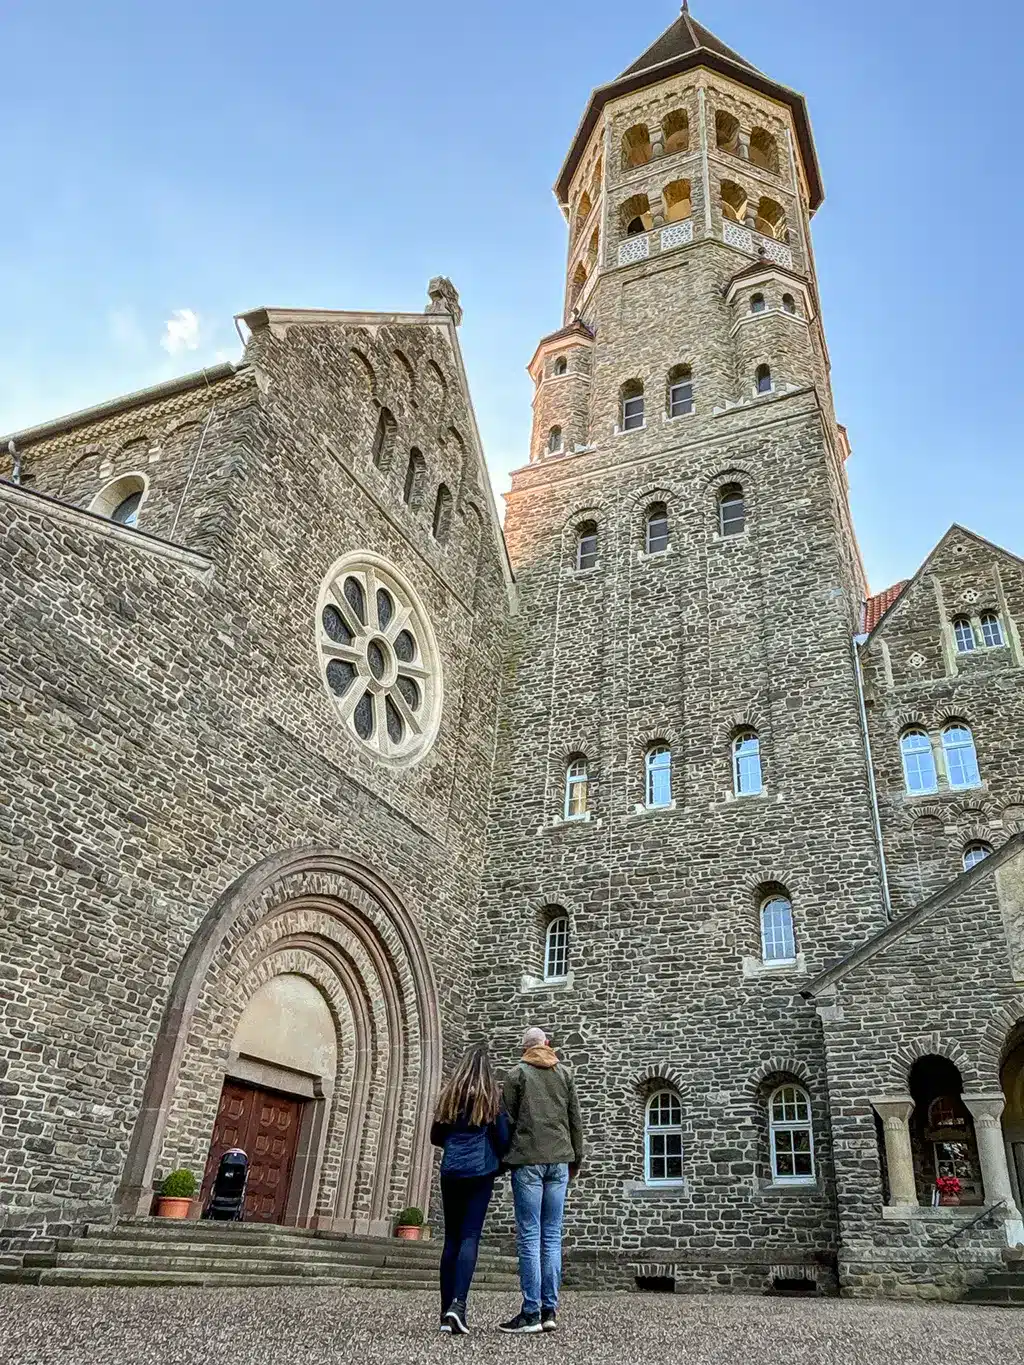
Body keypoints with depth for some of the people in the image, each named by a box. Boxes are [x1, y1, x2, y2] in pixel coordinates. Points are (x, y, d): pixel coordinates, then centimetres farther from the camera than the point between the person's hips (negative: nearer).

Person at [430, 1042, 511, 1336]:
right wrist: (500, 1162, 17)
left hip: (451, 1172, 3)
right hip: (481, 1172, -3)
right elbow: (503, 1137, -1)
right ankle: (458, 1304, -19)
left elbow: (436, 1137, 14)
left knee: (451, 1238, 10)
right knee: (470, 1237, -4)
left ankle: (446, 1311, 10)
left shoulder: (449, 1094, 7)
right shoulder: (492, 1096, -1)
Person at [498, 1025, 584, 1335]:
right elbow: (575, 1120, 12)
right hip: (559, 1160, 3)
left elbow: (508, 1119, 0)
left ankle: (531, 1313, -3)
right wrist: (576, 1158, 17)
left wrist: (501, 1159, 7)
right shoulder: (565, 1073, 12)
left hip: (528, 1159, -3)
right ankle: (550, 1310, 6)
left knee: (529, 1237, -2)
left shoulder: (517, 1074, 3)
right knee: (552, 1236, 7)